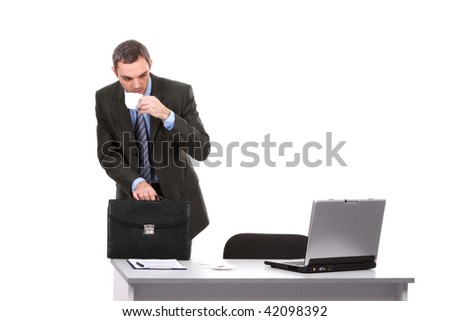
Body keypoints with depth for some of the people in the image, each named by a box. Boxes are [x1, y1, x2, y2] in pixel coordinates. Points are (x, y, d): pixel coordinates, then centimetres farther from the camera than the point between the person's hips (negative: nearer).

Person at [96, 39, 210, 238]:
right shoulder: (105, 98, -9)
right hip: (132, 193, 2)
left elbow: (202, 150, -21)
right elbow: (107, 154, -8)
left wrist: (167, 116, -35)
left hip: (176, 192, -1)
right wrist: (136, 182, -26)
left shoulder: (179, 93, -17)